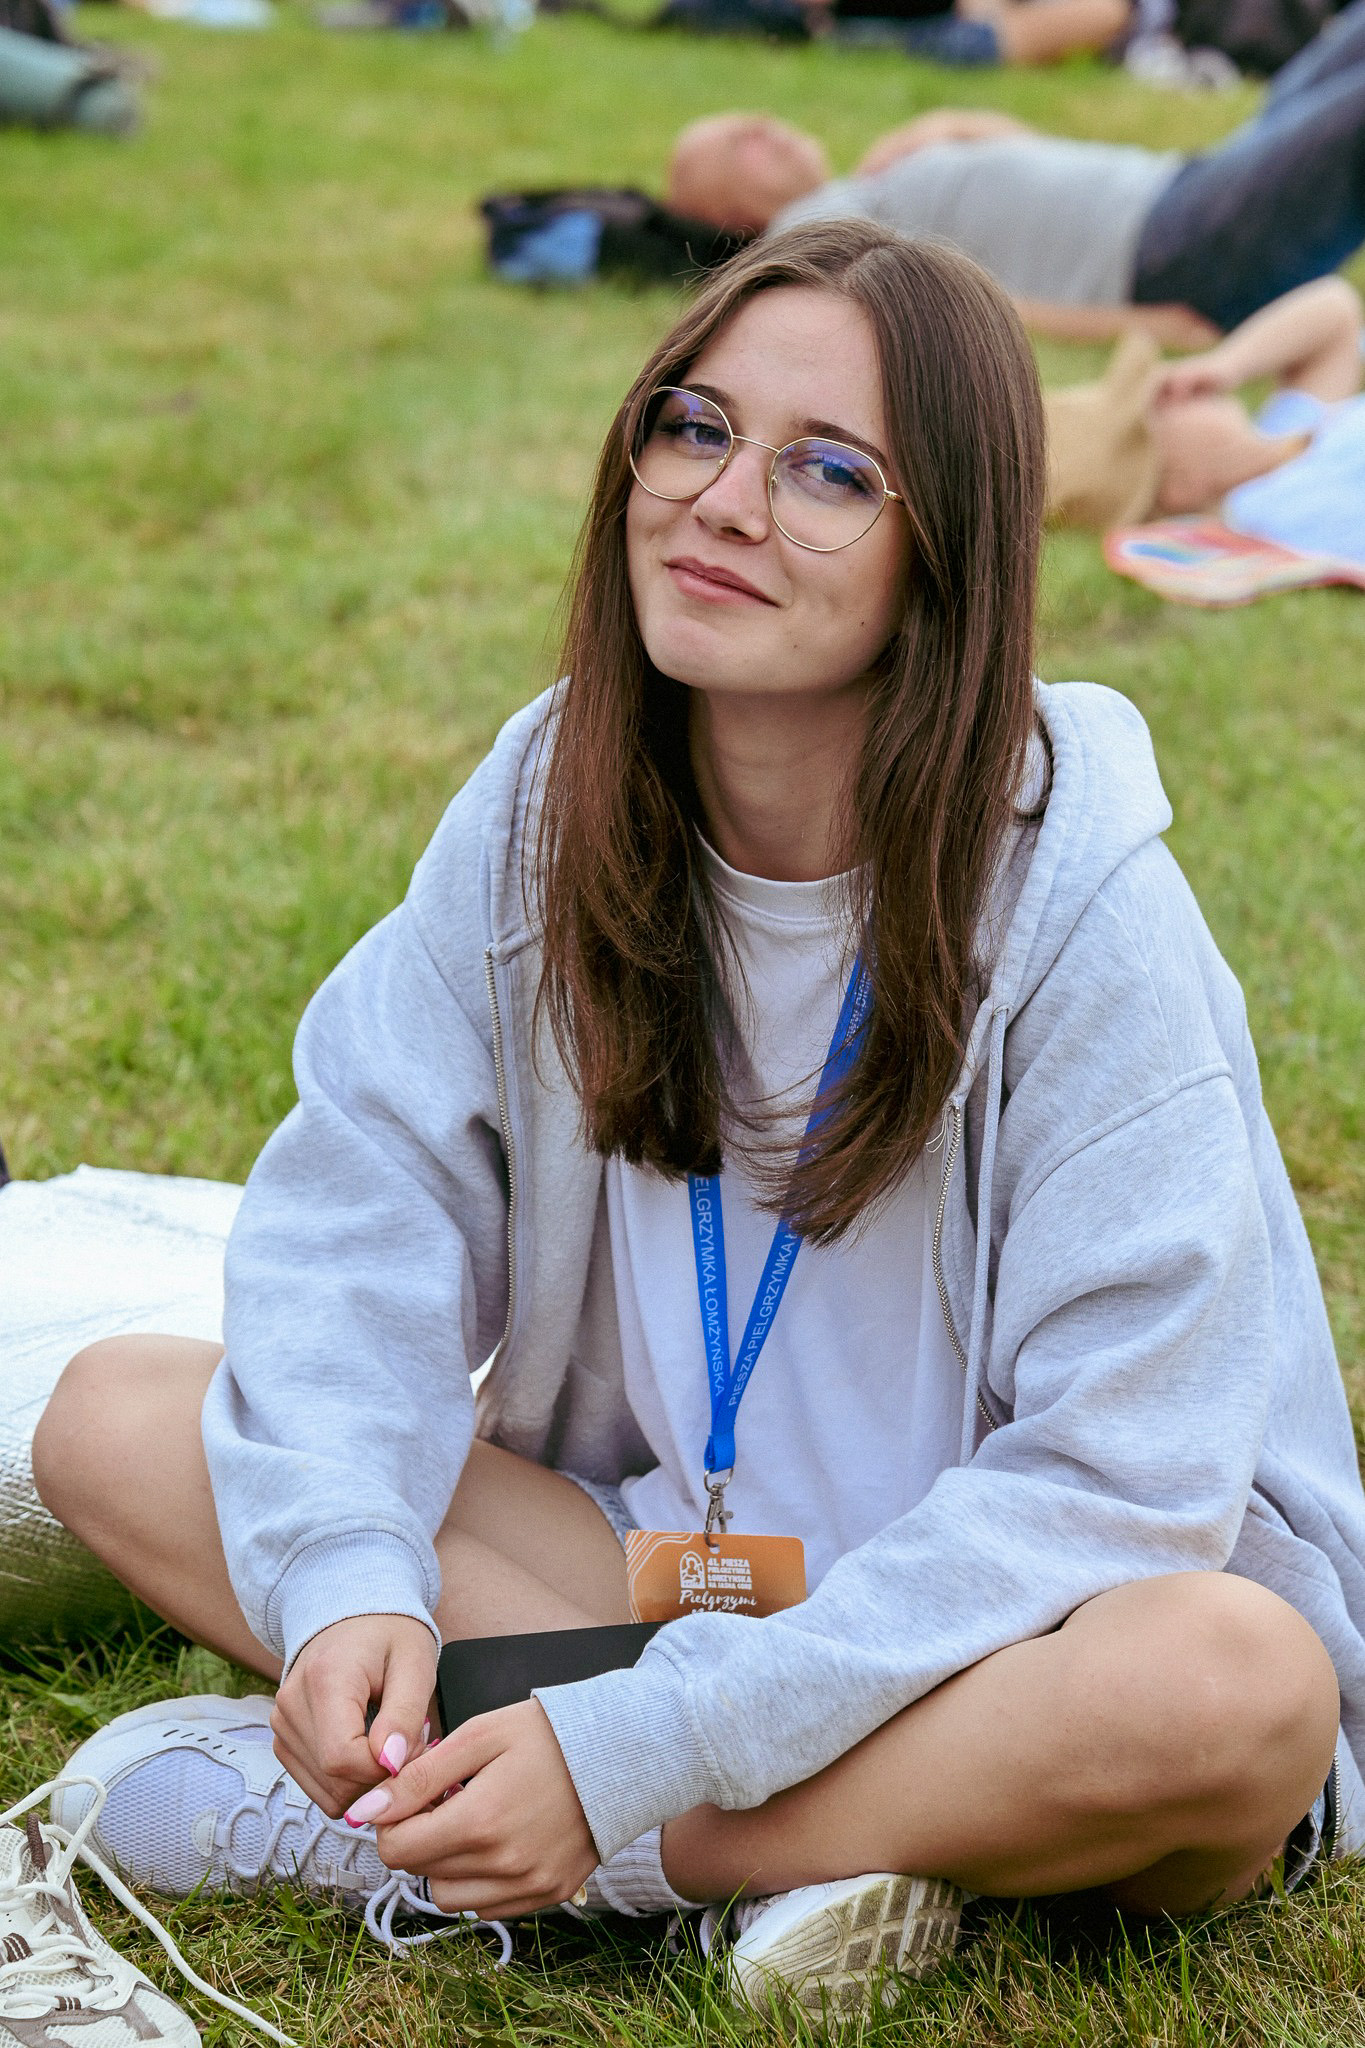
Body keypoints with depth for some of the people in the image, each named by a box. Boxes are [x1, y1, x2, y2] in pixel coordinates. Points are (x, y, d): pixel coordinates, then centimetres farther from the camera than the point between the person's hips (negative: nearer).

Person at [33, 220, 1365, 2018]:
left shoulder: (1082, 910, -21)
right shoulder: (552, 798, -7)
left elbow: (1109, 1481, -24)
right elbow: (366, 1193, -6)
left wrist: (630, 1757, -30)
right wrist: (348, 1571, -26)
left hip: (992, 1638, -4)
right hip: (645, 1547, 4)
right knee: (116, 1420, -12)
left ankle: (364, 1837, -23)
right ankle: (793, 1852, -18)